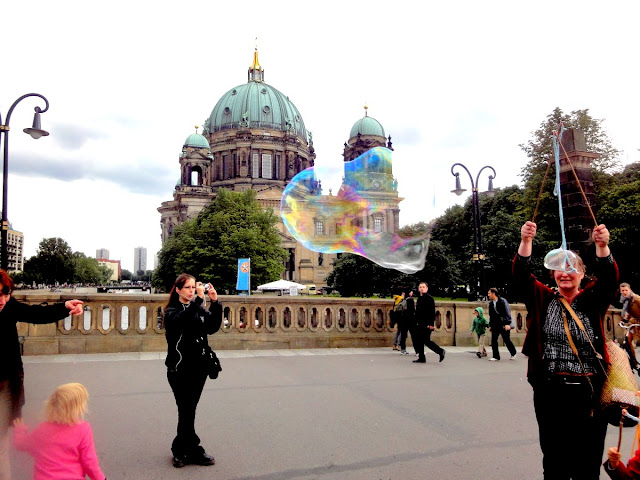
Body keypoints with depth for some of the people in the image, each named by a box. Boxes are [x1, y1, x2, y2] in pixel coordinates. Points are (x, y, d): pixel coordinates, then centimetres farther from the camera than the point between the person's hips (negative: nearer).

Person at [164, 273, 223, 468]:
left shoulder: (198, 308, 10)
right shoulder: (171, 311, -5)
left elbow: (212, 327, -5)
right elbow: (184, 321, -28)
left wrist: (215, 302, -17)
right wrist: (199, 299, -33)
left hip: (199, 368, 5)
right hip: (180, 370, -5)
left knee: (187, 411, 14)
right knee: (187, 412, 0)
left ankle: (180, 451, 28)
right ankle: (193, 452, 14)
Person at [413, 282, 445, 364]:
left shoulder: (430, 298, -7)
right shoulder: (419, 299, 16)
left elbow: (432, 312, -13)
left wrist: (431, 324, -20)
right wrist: (416, 322, 17)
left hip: (427, 324, -8)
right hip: (420, 324, 8)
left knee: (426, 341, -8)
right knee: (418, 340, 5)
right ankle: (421, 358, 11)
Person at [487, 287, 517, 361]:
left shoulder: (502, 301, -8)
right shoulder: (491, 303, 10)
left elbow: (507, 312, -12)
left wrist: (508, 324, -20)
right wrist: (490, 325, 15)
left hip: (504, 325, -6)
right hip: (495, 325, 6)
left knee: (506, 340, 3)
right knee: (493, 340, -3)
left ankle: (513, 353, 26)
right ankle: (496, 356, 4)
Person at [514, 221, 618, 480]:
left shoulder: (592, 301, 5)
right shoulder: (543, 300, 5)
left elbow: (609, 278, -13)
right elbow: (521, 276, -9)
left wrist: (602, 246, -32)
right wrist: (525, 242, -24)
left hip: (589, 392, 0)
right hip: (549, 392, 0)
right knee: (554, 458, 9)